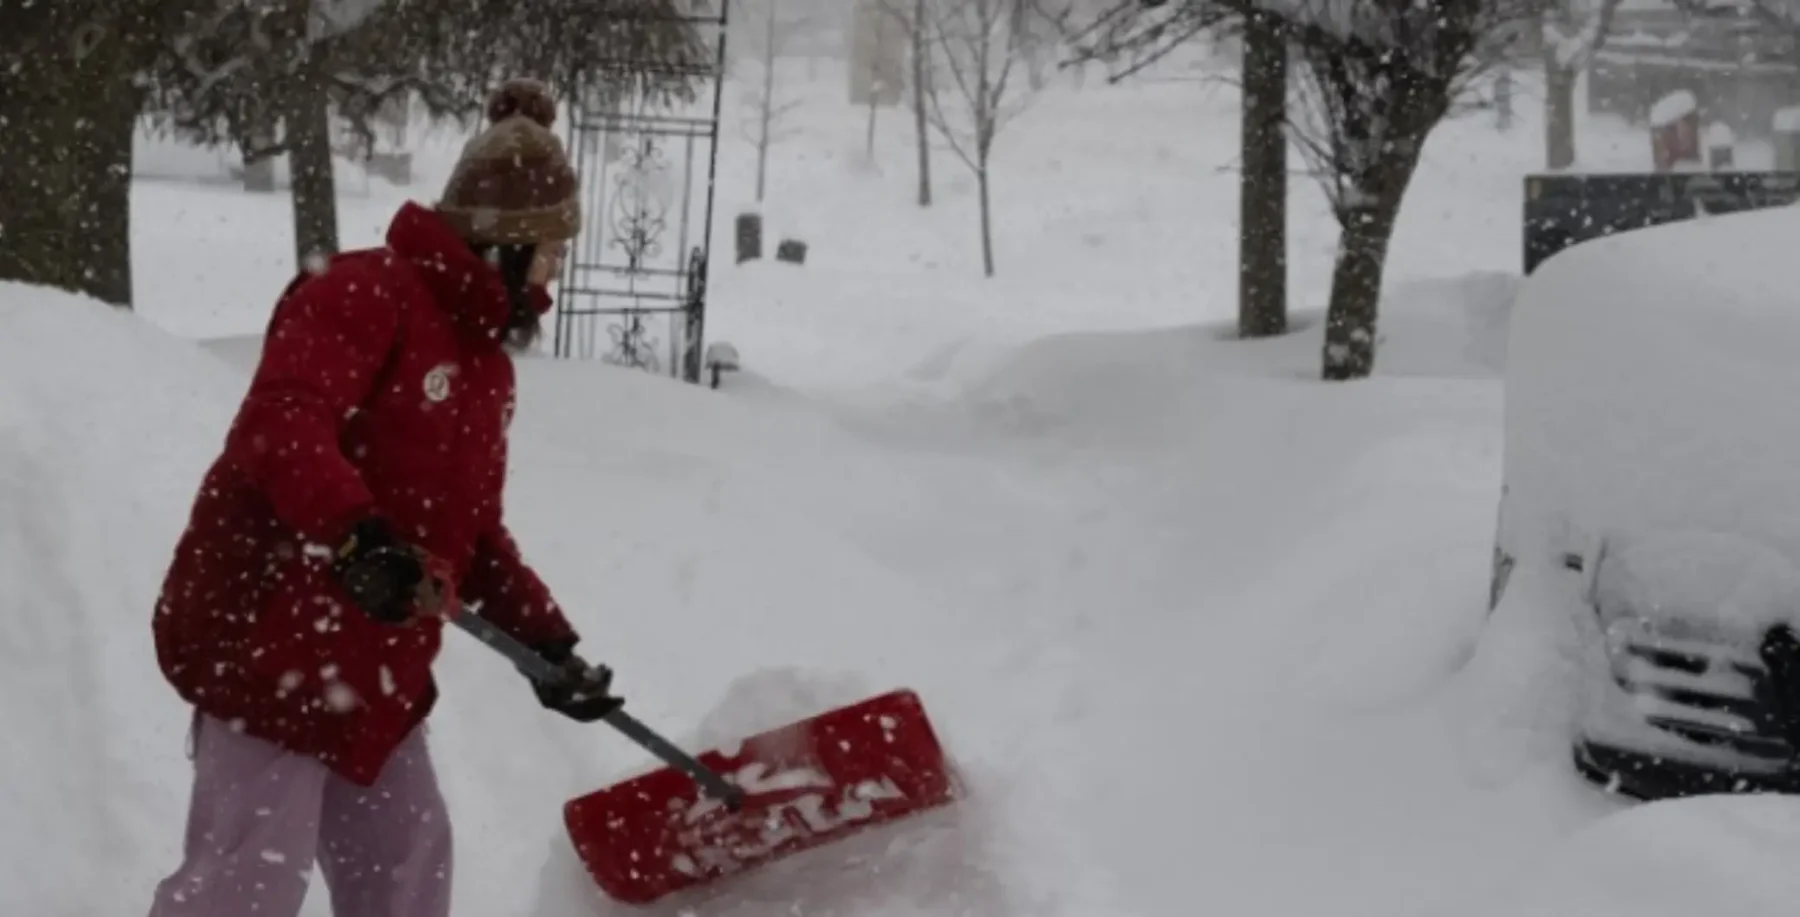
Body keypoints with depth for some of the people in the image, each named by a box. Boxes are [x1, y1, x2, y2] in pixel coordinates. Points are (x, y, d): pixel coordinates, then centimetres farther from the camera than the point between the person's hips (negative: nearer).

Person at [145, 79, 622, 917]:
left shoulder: (483, 357, 17)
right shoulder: (367, 292, -12)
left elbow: (473, 532, 23)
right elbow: (278, 426, -28)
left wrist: (546, 641, 15)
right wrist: (359, 536, -43)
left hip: (370, 665, 10)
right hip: (265, 630, -9)